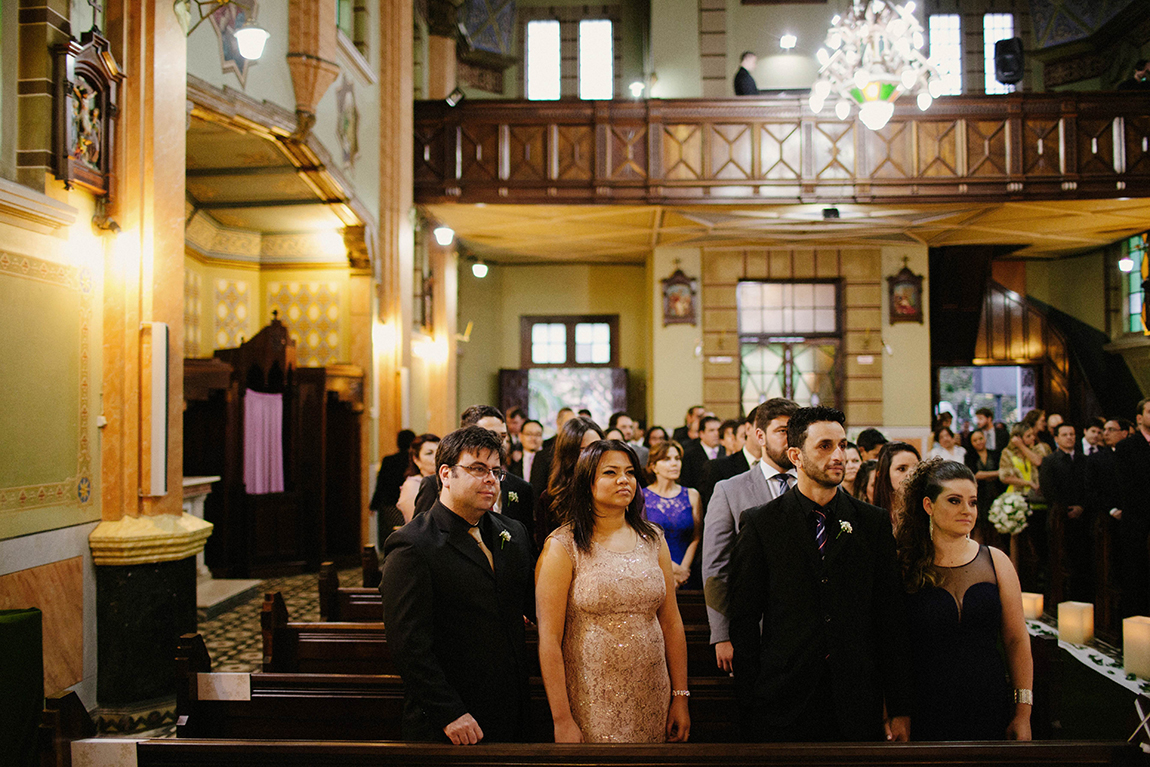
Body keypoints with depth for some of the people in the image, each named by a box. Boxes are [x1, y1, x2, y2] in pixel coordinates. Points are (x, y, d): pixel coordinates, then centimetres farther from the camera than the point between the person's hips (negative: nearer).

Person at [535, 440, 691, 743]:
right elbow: (549, 639, -11)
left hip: (652, 698, 4)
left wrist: (680, 697, 5)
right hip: (591, 701, -4)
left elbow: (672, 623, 8)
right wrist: (561, 720, -13)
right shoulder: (563, 547, -9)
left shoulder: (653, 539, 6)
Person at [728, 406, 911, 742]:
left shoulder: (874, 522, 5)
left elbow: (891, 617, 4)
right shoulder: (759, 523, -1)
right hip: (783, 702, -1)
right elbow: (744, 618, 0)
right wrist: (749, 702, -4)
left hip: (858, 704, 2)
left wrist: (900, 708, 2)